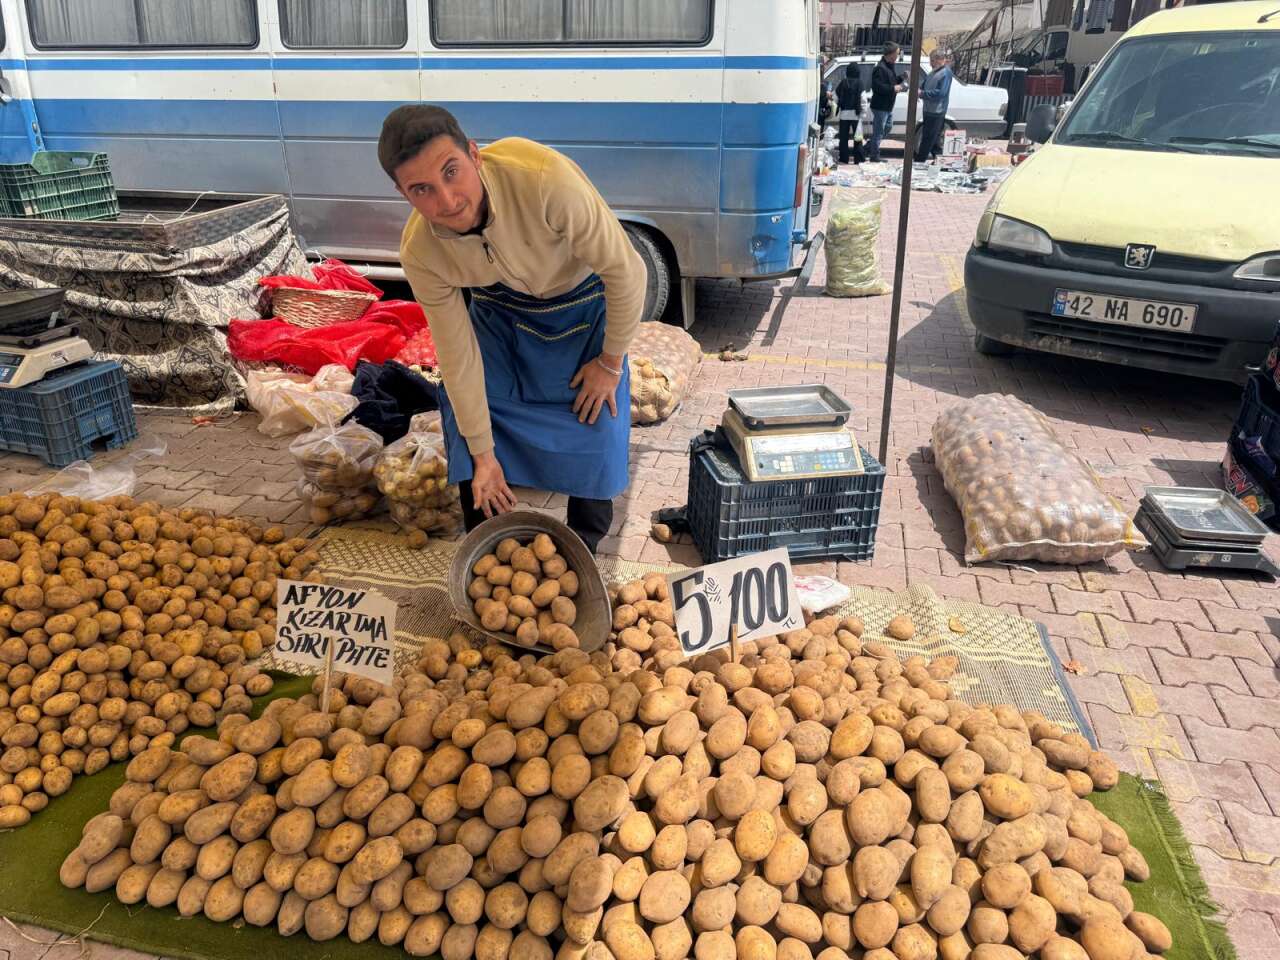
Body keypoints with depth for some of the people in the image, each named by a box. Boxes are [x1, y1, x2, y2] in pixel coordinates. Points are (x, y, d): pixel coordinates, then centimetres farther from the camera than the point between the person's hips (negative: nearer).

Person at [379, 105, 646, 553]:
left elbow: (626, 271, -28)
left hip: (583, 305, -2)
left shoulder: (544, 180, -42)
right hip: (500, 312, 3)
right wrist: (482, 455, -8)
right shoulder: (420, 254, -28)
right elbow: (458, 355, -16)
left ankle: (585, 546, 22)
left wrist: (610, 362, -15)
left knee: (595, 422, -5)